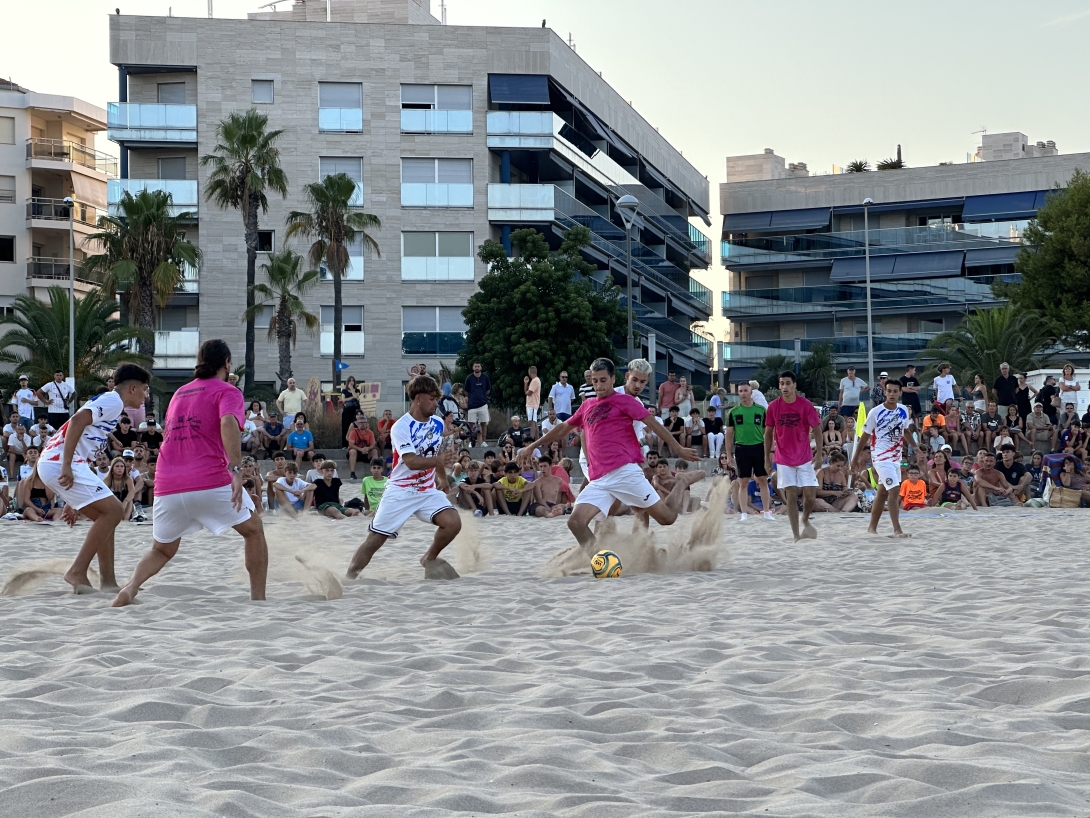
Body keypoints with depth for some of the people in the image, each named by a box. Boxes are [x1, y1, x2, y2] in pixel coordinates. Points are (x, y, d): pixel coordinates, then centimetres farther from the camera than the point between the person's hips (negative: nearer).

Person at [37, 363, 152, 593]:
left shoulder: (109, 402, 26)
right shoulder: (113, 400, -4)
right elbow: (77, 420, -23)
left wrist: (72, 501, 28)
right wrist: (67, 466, -29)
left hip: (54, 463, 10)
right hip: (61, 463, -10)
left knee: (106, 516, 13)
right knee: (112, 510, -11)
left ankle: (108, 581, 12)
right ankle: (77, 572, -11)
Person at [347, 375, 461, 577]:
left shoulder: (437, 424, 4)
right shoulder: (401, 427, -16)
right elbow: (412, 462, -26)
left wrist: (442, 477, 25)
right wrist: (437, 460, -40)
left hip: (428, 491, 5)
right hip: (401, 491, -5)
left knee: (453, 522, -16)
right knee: (375, 539, -8)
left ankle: (429, 559, 9)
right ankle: (349, 578, 3)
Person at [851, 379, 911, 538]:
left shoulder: (903, 411, 2)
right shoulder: (876, 412, -13)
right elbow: (865, 436, -5)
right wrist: (856, 458, -1)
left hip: (896, 457, 6)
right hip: (881, 457, -6)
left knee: (883, 492, 14)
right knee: (894, 491, -16)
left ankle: (872, 527, 25)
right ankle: (897, 530, -16)